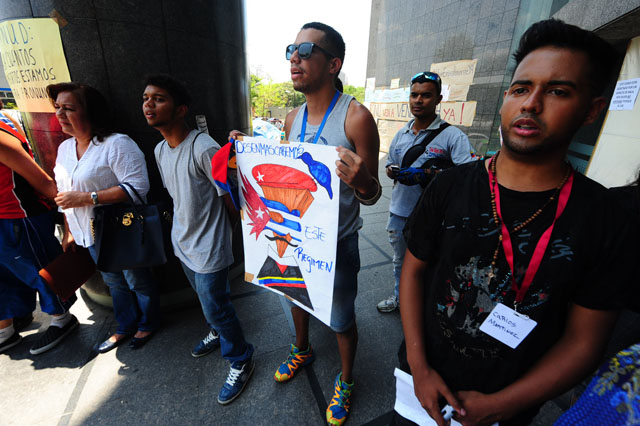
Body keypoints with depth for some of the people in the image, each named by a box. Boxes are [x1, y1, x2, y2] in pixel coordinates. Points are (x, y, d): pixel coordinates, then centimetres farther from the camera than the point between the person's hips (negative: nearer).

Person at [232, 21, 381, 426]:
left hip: (337, 243, -5)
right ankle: (302, 350, 58)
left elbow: (371, 196, -15)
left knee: (341, 320, 14)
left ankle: (345, 380, 45)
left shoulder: (356, 117, -17)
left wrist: (361, 181, -38)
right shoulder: (293, 118, 2)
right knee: (297, 298, 27)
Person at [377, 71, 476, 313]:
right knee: (400, 261, 23)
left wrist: (428, 174, -28)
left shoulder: (452, 136, -10)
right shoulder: (401, 134, 9)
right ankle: (399, 296, 47)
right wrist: (393, 171, -6)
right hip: (399, 212, 6)